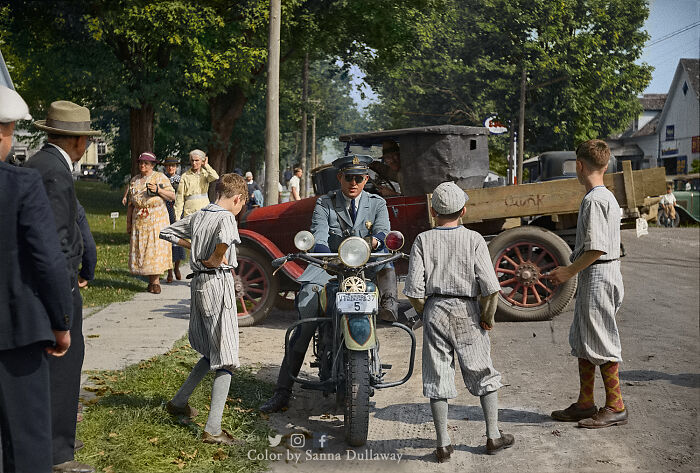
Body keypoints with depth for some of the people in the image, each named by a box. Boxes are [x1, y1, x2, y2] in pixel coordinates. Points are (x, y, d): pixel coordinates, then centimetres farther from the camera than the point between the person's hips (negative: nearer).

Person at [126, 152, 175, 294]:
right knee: (141, 250, 1)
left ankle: (156, 281, -2)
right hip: (139, 222, 4)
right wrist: (128, 223, 14)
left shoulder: (160, 177, 2)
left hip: (157, 220, -4)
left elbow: (172, 196, -3)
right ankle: (151, 281, 10)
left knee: (156, 248, -7)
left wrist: (158, 190, -18)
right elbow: (131, 203, 16)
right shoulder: (134, 180, 13)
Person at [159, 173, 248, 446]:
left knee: (210, 354, 24)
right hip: (218, 283, -8)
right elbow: (225, 239, -36)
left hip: (198, 283, 8)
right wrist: (217, 258, -17)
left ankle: (179, 402, 32)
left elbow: (167, 233, 24)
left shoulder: (198, 216, 11)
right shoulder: (226, 217, -12)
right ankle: (213, 430, -7)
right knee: (225, 361, -5)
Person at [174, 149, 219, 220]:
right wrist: (177, 218, -2)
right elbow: (179, 198, 2)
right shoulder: (185, 176, 2)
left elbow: (215, 177, -17)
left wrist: (206, 165, -4)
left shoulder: (206, 173, 7)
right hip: (190, 212, -1)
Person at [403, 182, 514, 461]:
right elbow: (491, 287, -11)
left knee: (437, 377, 7)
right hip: (466, 312, -1)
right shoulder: (473, 239, -4)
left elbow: (414, 289, -7)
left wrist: (426, 312, 9)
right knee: (484, 375, 14)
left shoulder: (423, 240, -2)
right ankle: (493, 436, 20)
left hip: (434, 310, 1)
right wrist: (488, 317, 3)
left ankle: (443, 445, 10)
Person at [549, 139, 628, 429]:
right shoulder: (608, 197, 14)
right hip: (598, 276, 10)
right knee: (582, 343, 15)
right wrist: (573, 270, 19)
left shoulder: (593, 200, -17)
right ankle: (585, 405, 22)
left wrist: (569, 272, -13)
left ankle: (615, 408, 7)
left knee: (601, 344, -2)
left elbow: (596, 248, -23)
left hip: (597, 276, -10)